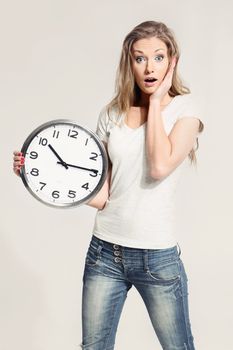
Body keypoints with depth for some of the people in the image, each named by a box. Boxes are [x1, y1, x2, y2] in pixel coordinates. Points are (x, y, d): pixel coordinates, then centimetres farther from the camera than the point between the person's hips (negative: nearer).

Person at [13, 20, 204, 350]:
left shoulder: (184, 108, -4)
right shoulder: (112, 114, 4)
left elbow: (160, 167, -22)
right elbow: (100, 195, 2)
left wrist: (156, 101, -12)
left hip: (157, 257, -3)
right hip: (105, 251, 3)